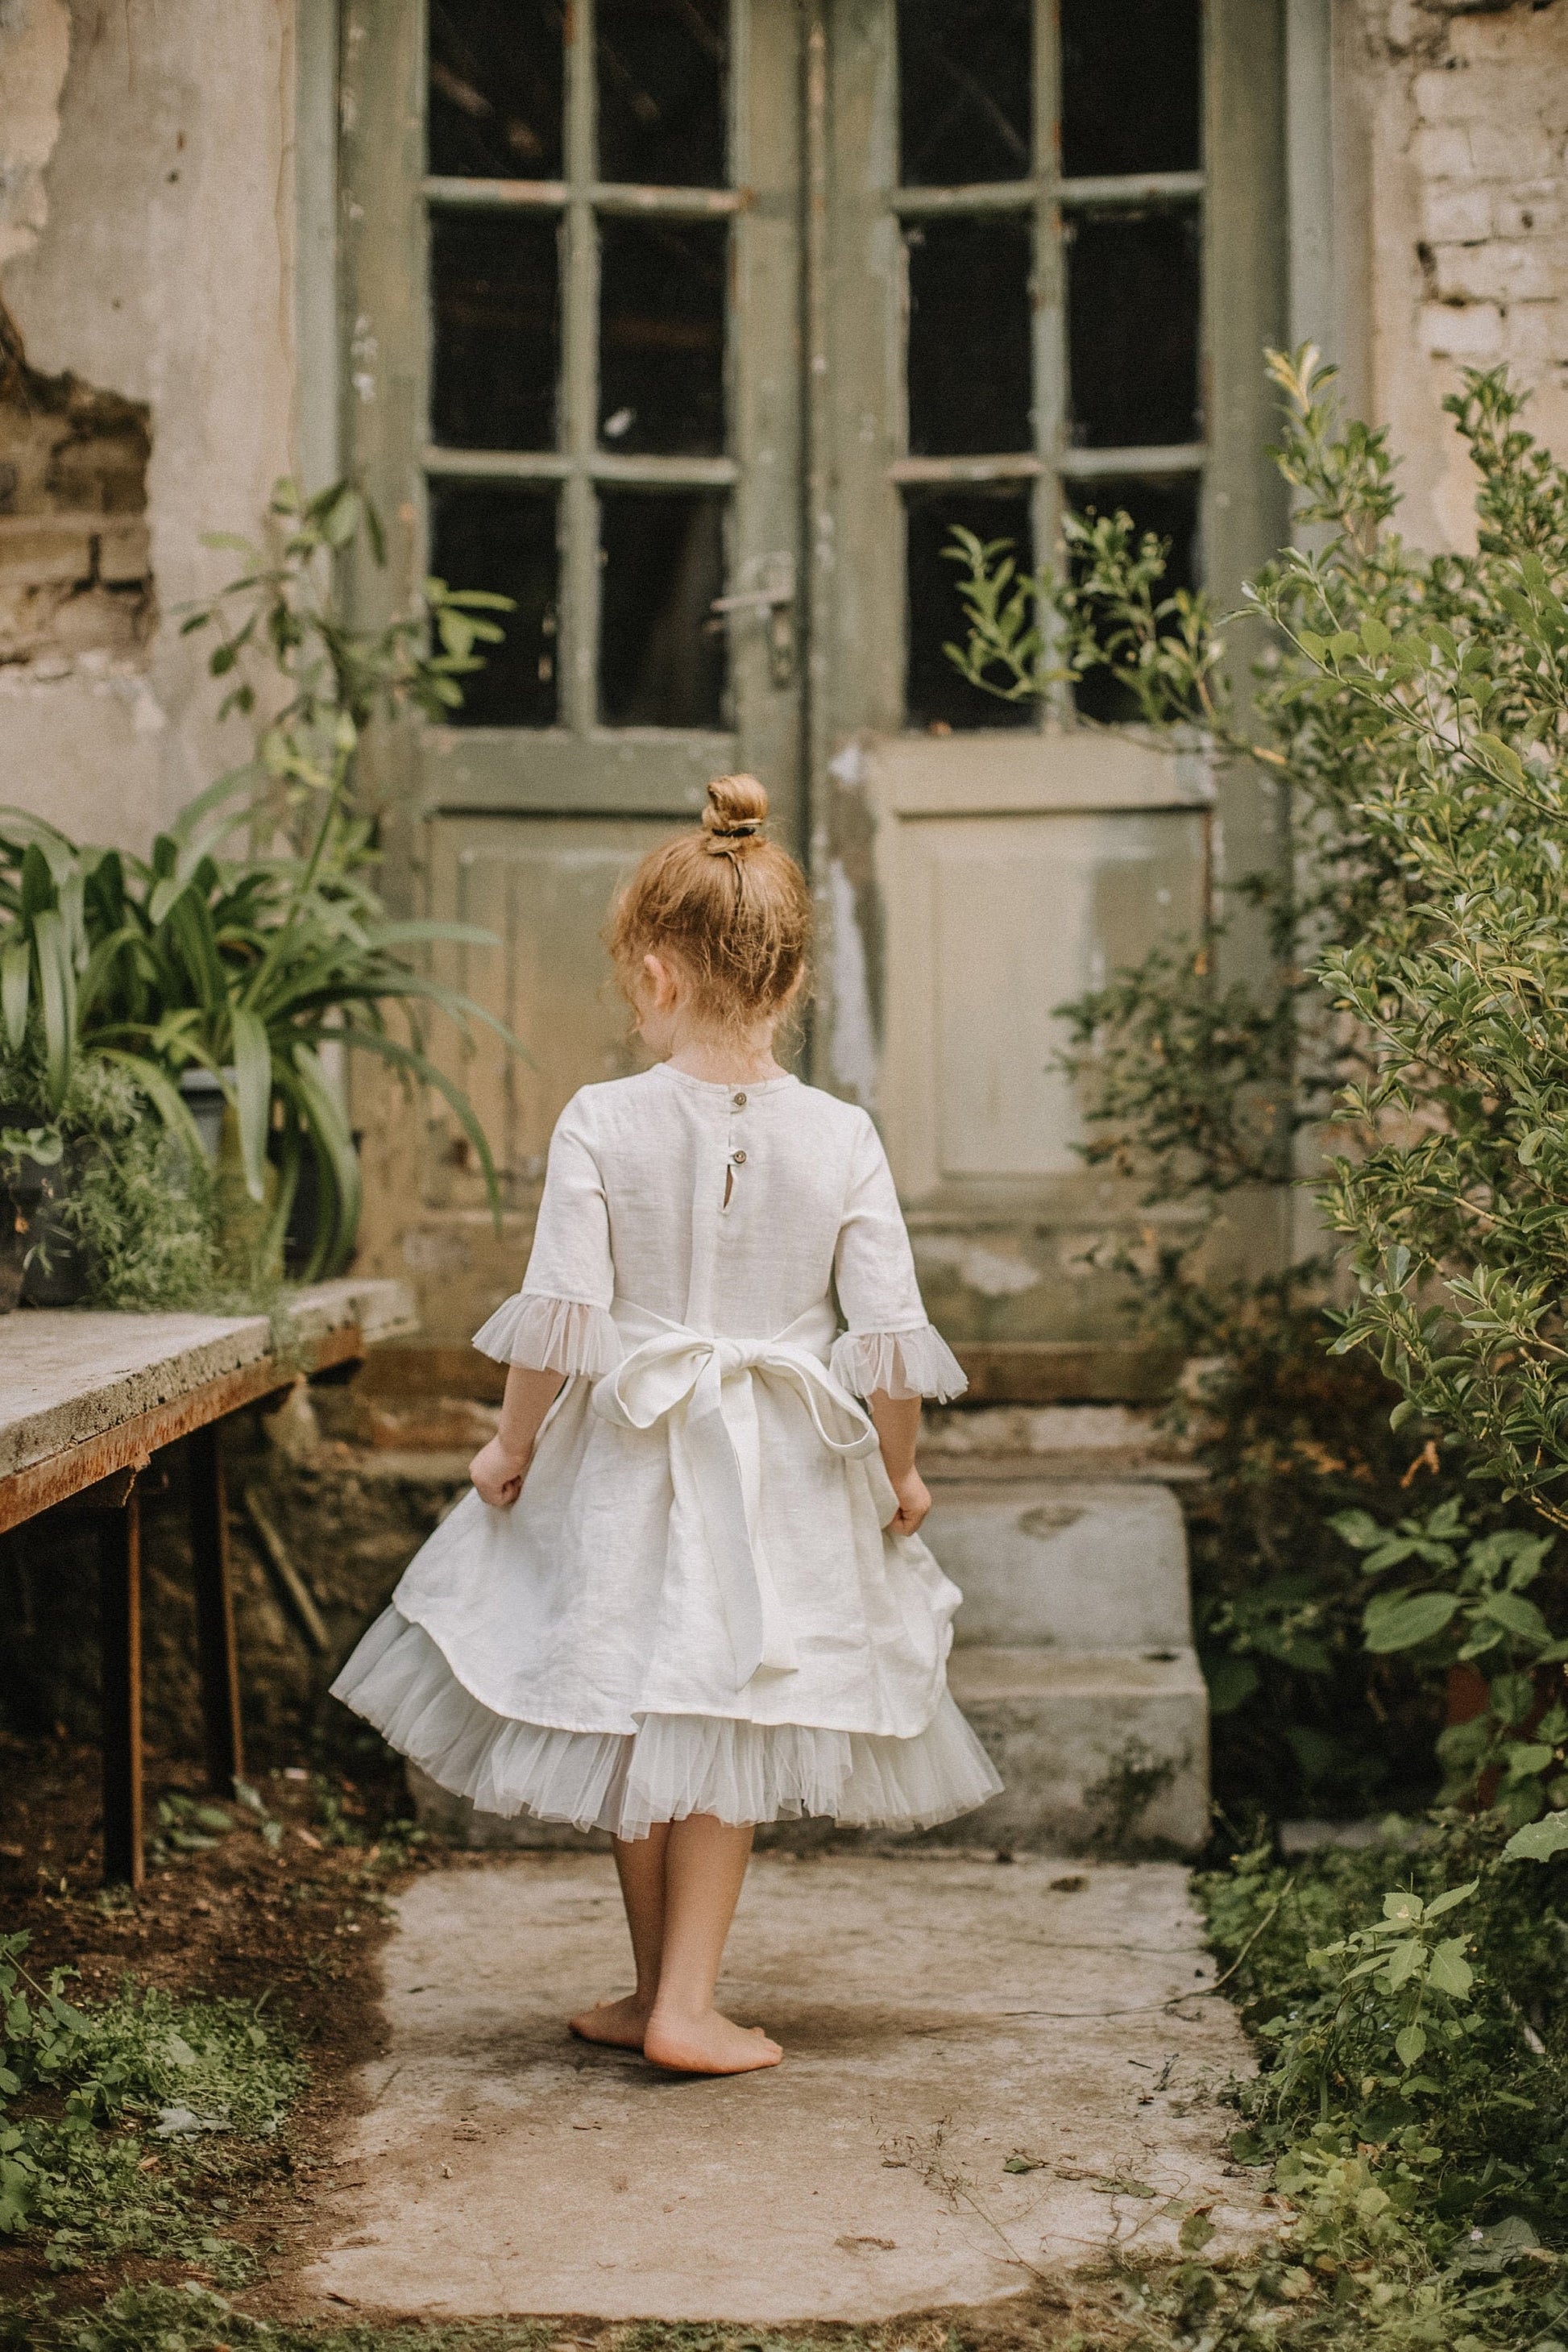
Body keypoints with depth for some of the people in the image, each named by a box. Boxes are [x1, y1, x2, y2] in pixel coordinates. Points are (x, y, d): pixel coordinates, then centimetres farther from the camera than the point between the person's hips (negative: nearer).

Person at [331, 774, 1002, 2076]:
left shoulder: (601, 1122, -12)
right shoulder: (841, 1138, -8)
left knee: (635, 1723, 15)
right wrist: (901, 1473, 6)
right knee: (727, 1732, 11)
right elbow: (891, 1337, -8)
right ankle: (686, 2003, 12)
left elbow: (561, 1315, -13)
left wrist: (513, 1444, 1)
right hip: (782, 1477, 1)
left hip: (625, 1468, 0)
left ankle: (659, 1989, 29)